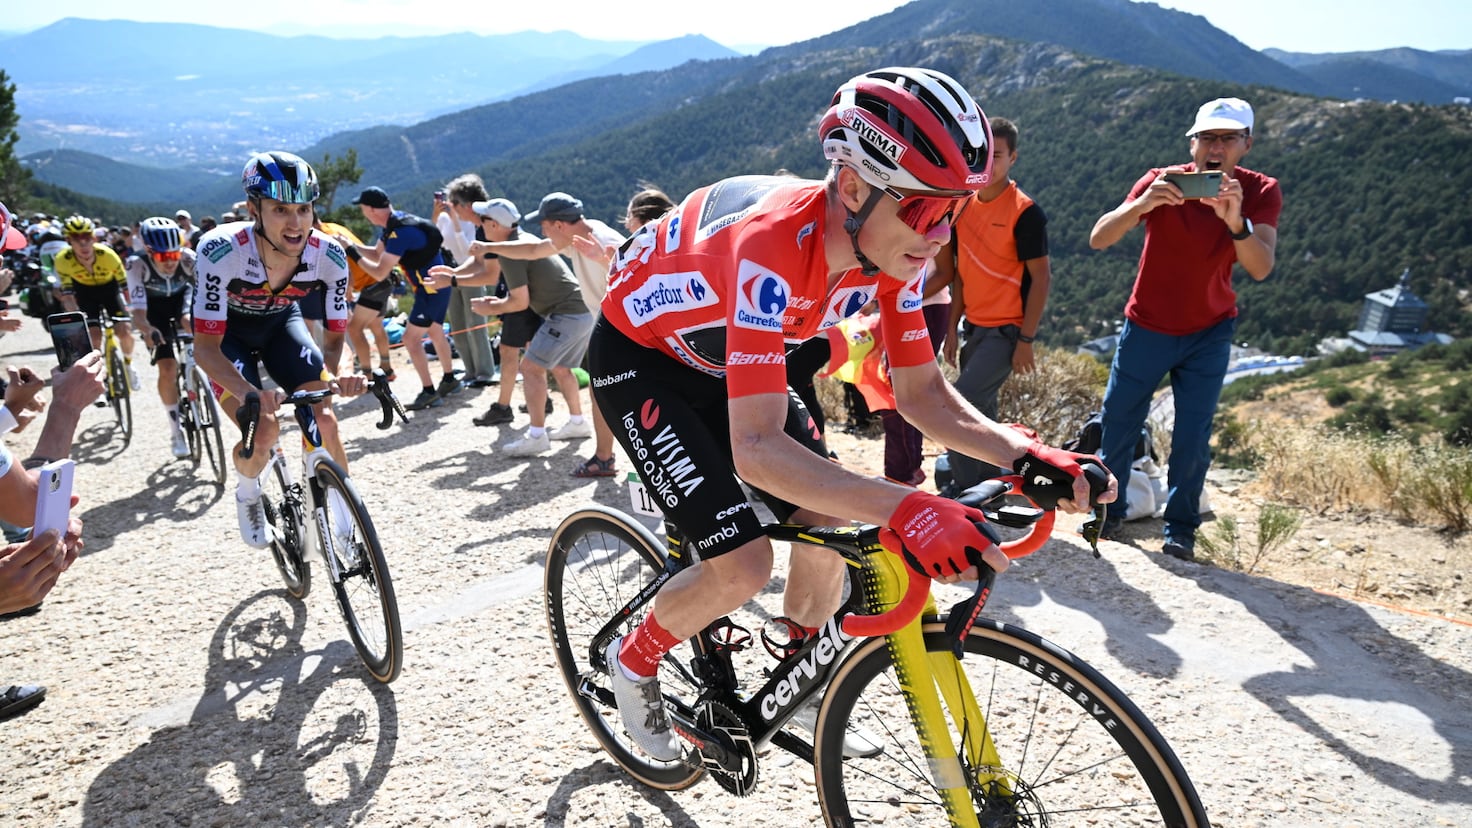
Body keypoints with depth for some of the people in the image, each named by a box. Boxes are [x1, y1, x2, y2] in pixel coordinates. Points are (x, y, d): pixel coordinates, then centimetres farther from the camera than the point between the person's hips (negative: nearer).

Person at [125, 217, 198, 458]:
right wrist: (147, 330, -60)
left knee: (189, 322, -32)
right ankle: (175, 428, 4)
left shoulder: (188, 259, -34)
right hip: (155, 306, -2)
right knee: (167, 369, -12)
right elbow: (138, 311, -39)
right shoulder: (138, 266, -35)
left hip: (182, 296, 2)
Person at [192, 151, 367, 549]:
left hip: (281, 322, 2)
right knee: (264, 430, -21)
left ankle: (344, 516, 4)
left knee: (324, 420, -17)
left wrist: (337, 376, -40)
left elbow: (334, 338, -17)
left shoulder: (329, 255, -28)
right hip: (226, 330, -2)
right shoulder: (221, 251, -36)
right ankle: (247, 495, 14)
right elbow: (206, 348, -33)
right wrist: (252, 395, -51)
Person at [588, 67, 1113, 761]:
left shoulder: (896, 245, -18)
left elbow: (922, 393, -12)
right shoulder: (773, 244, -41)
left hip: (724, 358, 7)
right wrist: (901, 512, -56)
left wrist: (1026, 456, -28)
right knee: (743, 566, -17)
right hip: (640, 356, -6)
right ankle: (634, 660, 14)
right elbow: (757, 448, -45)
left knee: (830, 526, -1)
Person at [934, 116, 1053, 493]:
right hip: (975, 327, 7)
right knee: (978, 413, 13)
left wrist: (1026, 341, -15)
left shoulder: (1025, 212, -13)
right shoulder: (965, 205, 8)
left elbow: (1041, 277, -12)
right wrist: (952, 328, 10)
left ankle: (966, 492, -1)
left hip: (1006, 331, -7)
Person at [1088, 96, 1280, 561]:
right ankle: (1108, 510, 26)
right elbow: (1098, 240, -25)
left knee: (1192, 439, -3)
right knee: (1118, 426, 6)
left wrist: (1235, 220, -43)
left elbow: (1261, 268, -26)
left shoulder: (1260, 193, -11)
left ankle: (1180, 527, 15)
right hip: (1146, 327, 0)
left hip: (1208, 333, 0)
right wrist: (1142, 203, -42)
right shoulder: (1162, 182, -14)